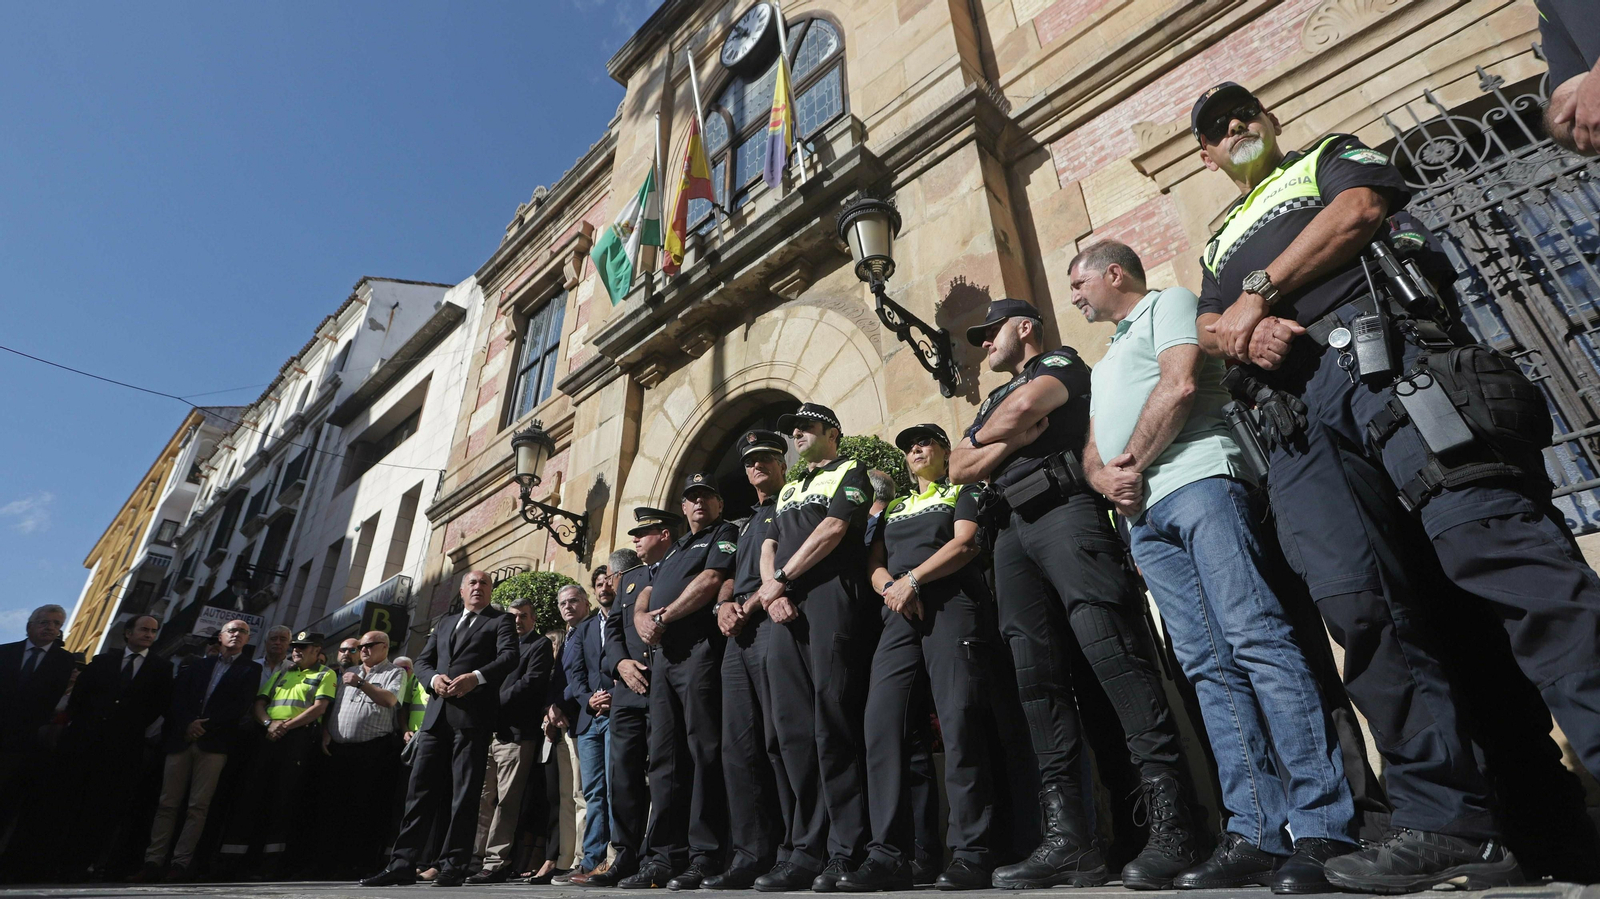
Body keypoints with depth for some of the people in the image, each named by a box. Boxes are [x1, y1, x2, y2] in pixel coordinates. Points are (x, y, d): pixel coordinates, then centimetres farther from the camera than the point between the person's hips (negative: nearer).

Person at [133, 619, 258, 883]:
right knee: (167, 804, 2)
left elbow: (241, 707, -3)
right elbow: (178, 696, 8)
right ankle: (153, 862, 5)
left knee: (197, 807, -5)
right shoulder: (199, 665, 20)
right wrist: (187, 724, -8)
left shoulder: (250, 671, 9)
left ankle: (181, 864, -2)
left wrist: (206, 725, -12)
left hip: (214, 743, -3)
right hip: (180, 739, 3)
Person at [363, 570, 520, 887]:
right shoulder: (445, 623, 24)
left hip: (473, 715, -5)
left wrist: (476, 677, -23)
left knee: (464, 793, -2)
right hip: (437, 715, 5)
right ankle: (403, 864, 10)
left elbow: (510, 656, -8)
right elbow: (421, 660, 19)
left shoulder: (500, 621, 7)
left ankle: (454, 866, 3)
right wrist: (433, 678, -4)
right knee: (420, 790, 4)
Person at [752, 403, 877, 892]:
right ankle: (809, 850, 9)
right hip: (786, 610, 7)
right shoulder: (789, 491, 30)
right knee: (794, 729, 3)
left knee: (834, 726, -10)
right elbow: (769, 547, 20)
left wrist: (780, 580, -5)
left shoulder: (849, 472, 8)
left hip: (831, 598, -7)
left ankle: (847, 851, -3)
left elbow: (832, 530, -7)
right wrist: (772, 591, -1)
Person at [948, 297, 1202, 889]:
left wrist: (984, 437, 11)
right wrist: (1010, 438, 3)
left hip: (1064, 508, -6)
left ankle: (1171, 824, -18)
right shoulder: (993, 402, 32)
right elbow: (960, 470, 19)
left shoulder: (1062, 362, 14)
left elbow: (1024, 406, -8)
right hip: (1011, 529, 7)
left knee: (1109, 647, -20)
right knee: (1037, 675, -3)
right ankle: (1067, 839, -3)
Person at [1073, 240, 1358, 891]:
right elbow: (1092, 451, 24)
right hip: (1142, 516, 7)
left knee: (1256, 640, -16)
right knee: (1210, 667, 0)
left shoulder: (1169, 302, 12)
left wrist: (1134, 460, -3)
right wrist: (1108, 479, 2)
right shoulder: (1104, 365, 33)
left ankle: (1322, 828, -14)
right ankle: (1256, 833, -1)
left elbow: (1181, 384, -8)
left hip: (1197, 481, -7)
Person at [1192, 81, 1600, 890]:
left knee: (1489, 538, -22)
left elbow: (1358, 212, 5)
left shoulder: (1329, 157, 27)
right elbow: (1207, 331, 21)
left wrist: (1257, 295, 1)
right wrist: (1245, 333, -3)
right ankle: (1448, 827, -8)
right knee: (1360, 605, -10)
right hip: (1295, 415, 3)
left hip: (1381, 352, -2)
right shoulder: (1218, 245, 36)